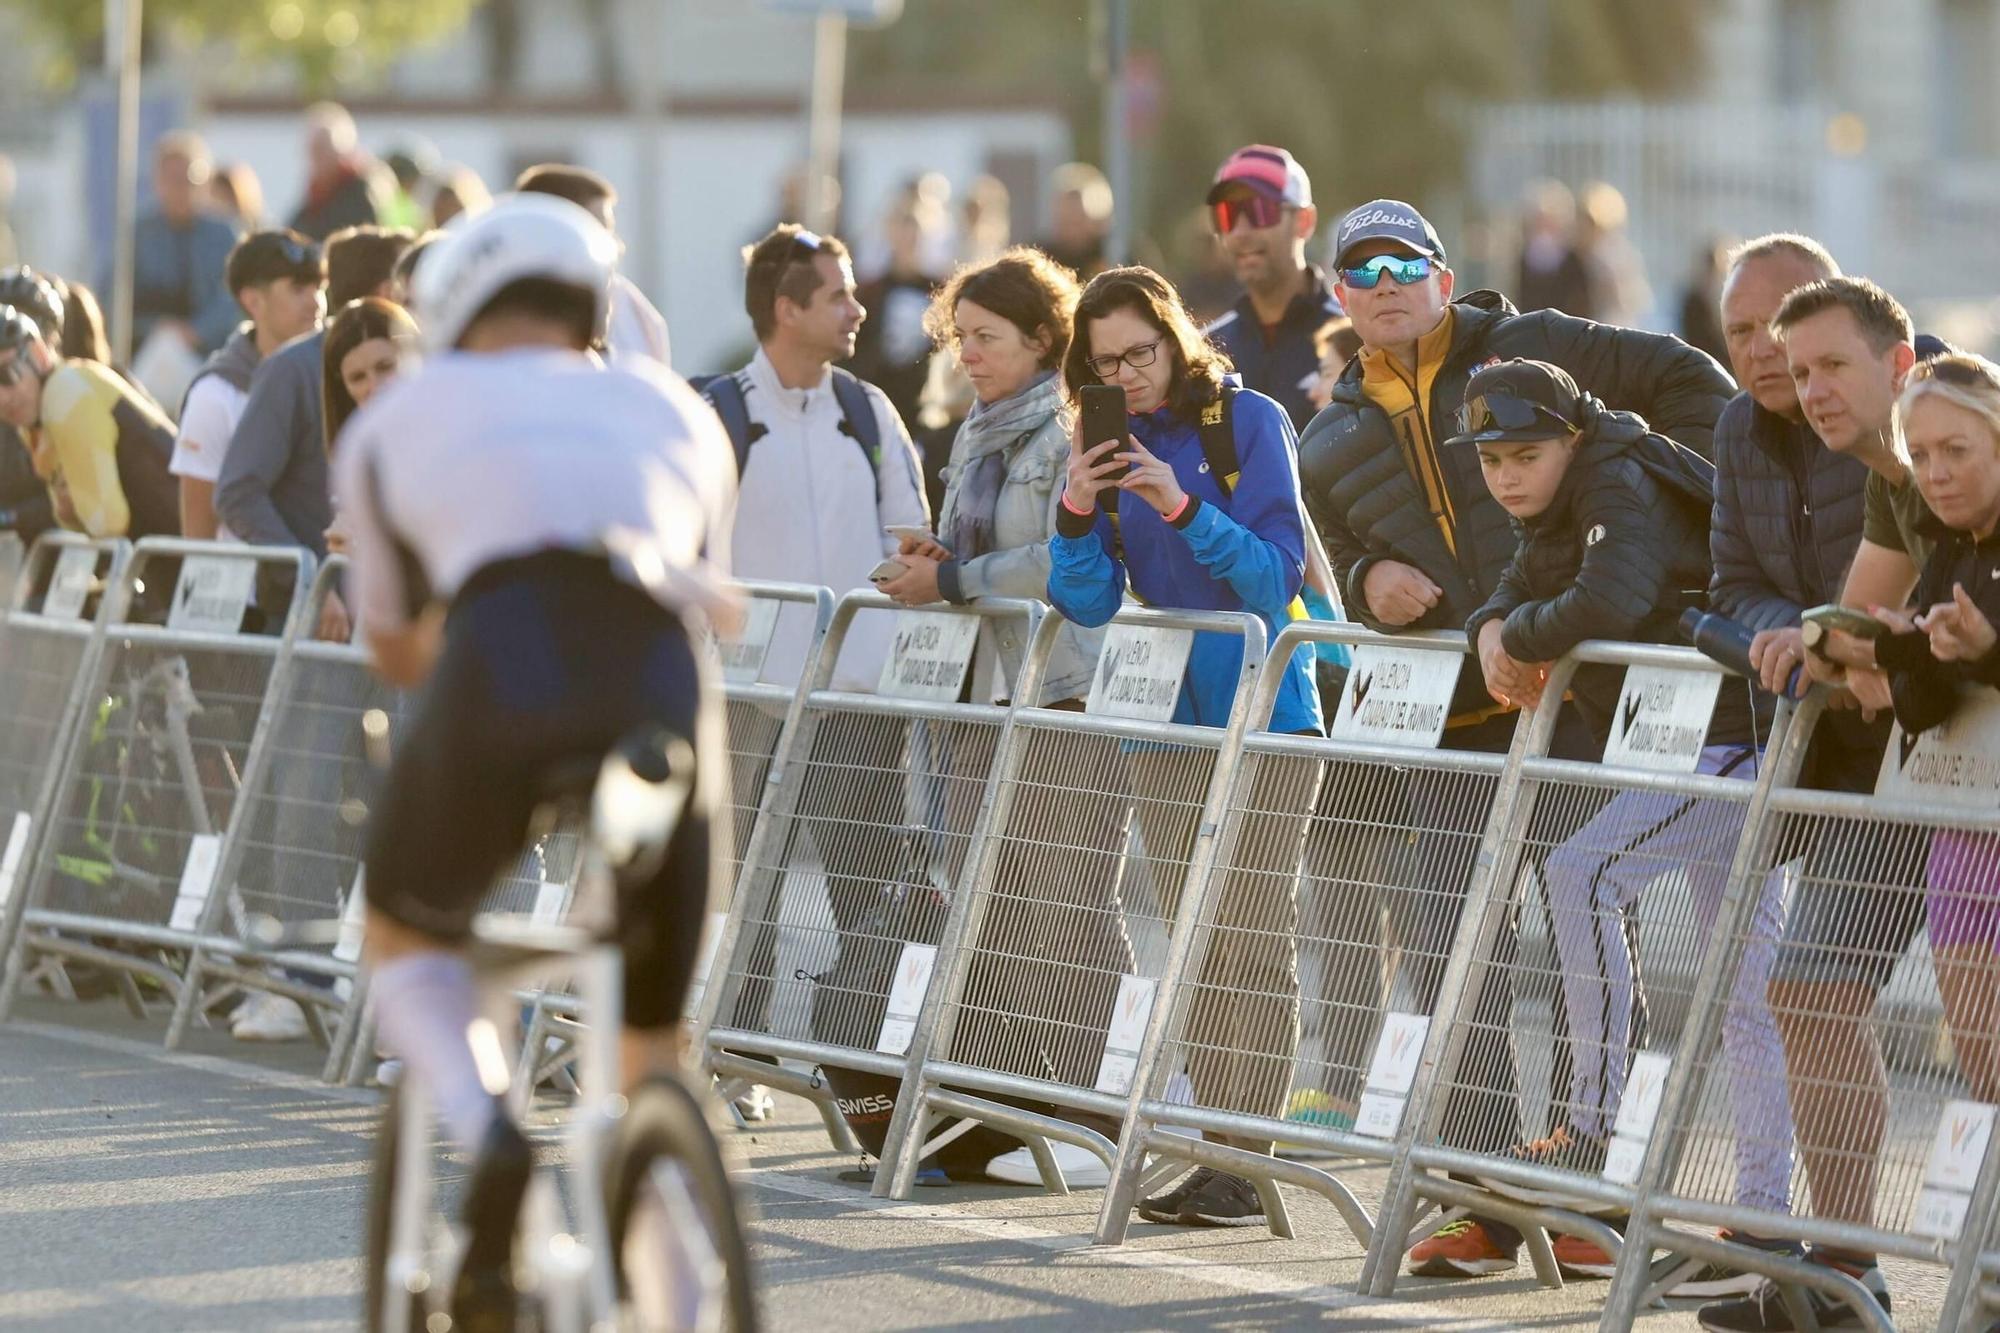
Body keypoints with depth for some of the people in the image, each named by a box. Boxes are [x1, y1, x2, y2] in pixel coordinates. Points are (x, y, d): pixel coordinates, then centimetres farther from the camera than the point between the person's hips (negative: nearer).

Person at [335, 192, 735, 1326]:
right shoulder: (678, 413, 33)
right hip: (663, 695, 2)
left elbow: (394, 649, 41)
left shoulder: (396, 416, 29)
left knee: (409, 936, 28)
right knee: (655, 1041, 23)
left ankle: (487, 1136, -2)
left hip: (501, 680, -2)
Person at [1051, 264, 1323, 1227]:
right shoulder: (1102, 444, 7)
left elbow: (1278, 575, -12)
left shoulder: (1247, 421, -6)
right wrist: (1077, 515, -15)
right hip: (1164, 716, 5)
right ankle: (1217, 1150, 10)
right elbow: (1088, 606, 2)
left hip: (1262, 712, -5)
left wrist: (1185, 507, -24)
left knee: (1254, 941, -7)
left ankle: (1248, 1164, -7)